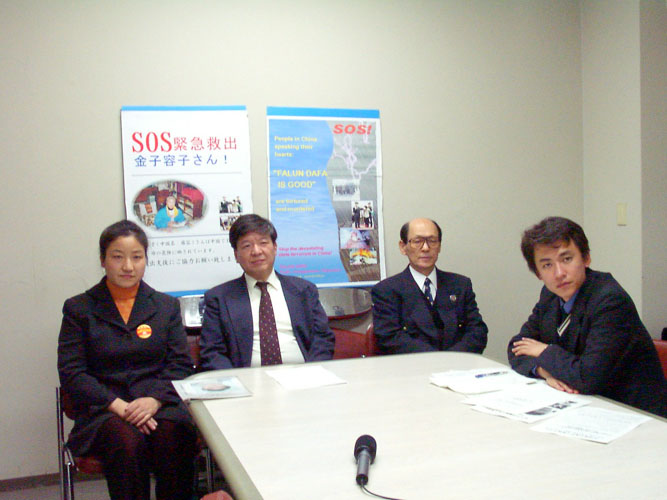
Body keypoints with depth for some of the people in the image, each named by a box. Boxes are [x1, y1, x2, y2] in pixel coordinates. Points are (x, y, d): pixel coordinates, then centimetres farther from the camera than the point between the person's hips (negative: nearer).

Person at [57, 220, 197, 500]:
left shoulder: (166, 306, 15)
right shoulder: (79, 309, 10)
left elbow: (181, 364, 8)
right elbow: (71, 373, 1)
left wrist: (154, 400, -12)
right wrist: (118, 406, -13)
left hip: (160, 405, 1)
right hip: (103, 410, -1)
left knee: (174, 438, -31)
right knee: (127, 441, -34)